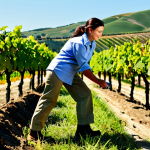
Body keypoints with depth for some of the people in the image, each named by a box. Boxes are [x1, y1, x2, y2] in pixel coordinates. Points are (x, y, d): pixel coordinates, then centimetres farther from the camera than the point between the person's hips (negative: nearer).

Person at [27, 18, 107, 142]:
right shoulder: (79, 43, -24)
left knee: (85, 94, -1)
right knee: (49, 100, -4)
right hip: (57, 71, -9)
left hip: (71, 74, 9)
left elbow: (85, 65, 13)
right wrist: (98, 81, -25)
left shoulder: (92, 44, 5)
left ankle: (83, 129, 4)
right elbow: (84, 67, -25)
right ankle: (34, 132, 9)